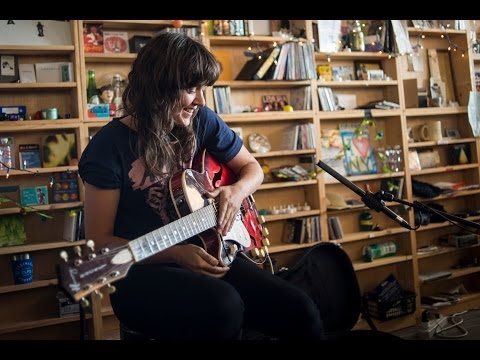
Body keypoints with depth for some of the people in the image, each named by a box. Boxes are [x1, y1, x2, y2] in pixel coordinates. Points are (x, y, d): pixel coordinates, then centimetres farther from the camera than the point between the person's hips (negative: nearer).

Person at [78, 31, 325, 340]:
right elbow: (99, 242, -9)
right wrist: (175, 253, -22)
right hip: (141, 269, -4)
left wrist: (237, 191, -8)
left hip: (204, 253, 5)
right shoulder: (111, 144, -11)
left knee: (302, 313, -16)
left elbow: (252, 168, 17)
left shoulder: (202, 122, 2)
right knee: (224, 307, -36)